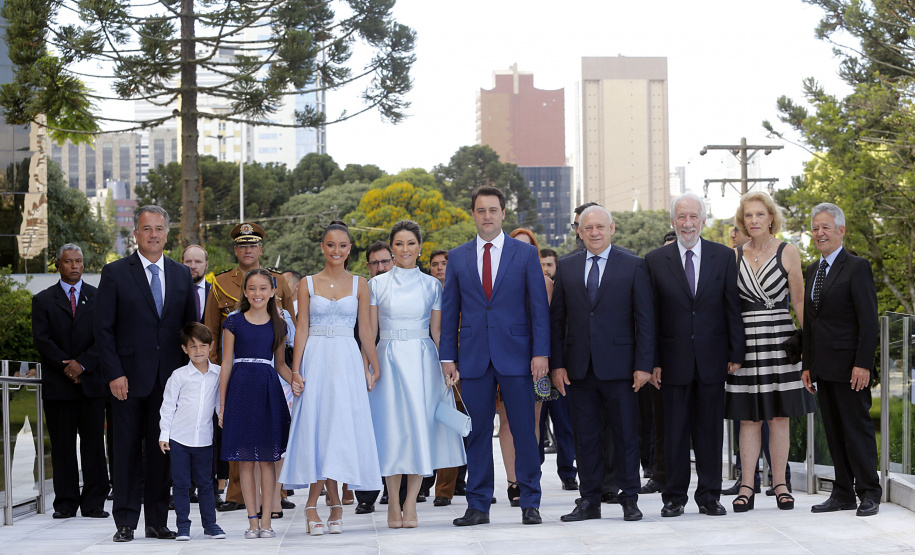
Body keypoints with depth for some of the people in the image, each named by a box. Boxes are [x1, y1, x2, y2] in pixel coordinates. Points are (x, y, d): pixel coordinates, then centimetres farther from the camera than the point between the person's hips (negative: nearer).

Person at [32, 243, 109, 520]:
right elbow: (41, 340, -1)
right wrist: (66, 367, -11)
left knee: (94, 443, 0)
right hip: (57, 383, 0)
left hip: (92, 382, 0)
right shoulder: (43, 300, 8)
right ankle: (66, 503, 7)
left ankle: (94, 502, 4)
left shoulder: (98, 297, 9)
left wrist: (82, 364, -11)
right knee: (62, 446, 2)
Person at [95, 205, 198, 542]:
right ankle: (125, 522, 6)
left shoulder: (182, 275, 11)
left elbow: (191, 328, 13)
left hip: (170, 378, 3)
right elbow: (103, 328, -2)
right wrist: (114, 374, -10)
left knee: (162, 449, 6)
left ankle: (158, 522, 12)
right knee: (127, 449, 0)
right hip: (130, 378, -3)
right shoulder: (115, 273, 0)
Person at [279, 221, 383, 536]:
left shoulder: (359, 285, 8)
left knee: (340, 425, -4)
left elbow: (365, 330, 9)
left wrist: (375, 367, 4)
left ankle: (313, 505, 4)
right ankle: (335, 504, 2)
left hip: (348, 362, 0)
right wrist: (295, 370, -4)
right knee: (316, 425, -5)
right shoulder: (308, 284, 6)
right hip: (316, 360, 0)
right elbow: (301, 329, 3)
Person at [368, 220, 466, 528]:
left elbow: (437, 330, 8)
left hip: (422, 361, 1)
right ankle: (393, 503, 6)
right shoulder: (377, 284, 5)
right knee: (391, 428, -3)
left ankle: (410, 504, 2)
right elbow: (370, 331, 5)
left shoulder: (431, 285, 8)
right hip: (389, 360, -1)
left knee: (421, 427, -4)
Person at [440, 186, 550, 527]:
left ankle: (530, 503, 9)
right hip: (474, 357, 2)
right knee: (477, 432, 4)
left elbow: (539, 306, 1)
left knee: (524, 431, 0)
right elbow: (449, 311, 10)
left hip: (515, 356, -2)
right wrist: (447, 357, 3)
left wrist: (541, 352, -7)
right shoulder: (458, 258, 10)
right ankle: (478, 505, 11)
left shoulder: (526, 254, 4)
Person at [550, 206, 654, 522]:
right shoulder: (566, 268, 10)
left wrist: (644, 365, -8)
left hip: (619, 367, -2)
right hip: (580, 368, 3)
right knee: (585, 437, 6)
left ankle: (630, 500, 11)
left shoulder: (633, 266, 2)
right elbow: (557, 319, 10)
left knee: (626, 435, 2)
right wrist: (557, 364, 2)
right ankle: (589, 501, 13)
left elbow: (645, 319, -1)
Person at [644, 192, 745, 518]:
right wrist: (653, 361, -3)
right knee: (675, 431, 4)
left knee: (711, 430, 5)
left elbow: (733, 308, 5)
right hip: (674, 359, 0)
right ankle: (674, 497, 12)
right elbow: (651, 316, 3)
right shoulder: (656, 261, 3)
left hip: (712, 358, 1)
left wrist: (736, 353, 0)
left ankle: (709, 496, 13)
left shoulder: (724, 257, 5)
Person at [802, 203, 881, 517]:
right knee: (834, 431, 9)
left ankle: (869, 494, 2)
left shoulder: (857, 267, -6)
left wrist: (862, 364, -18)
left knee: (857, 427, -4)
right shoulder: (813, 271, 17)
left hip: (849, 366, -7)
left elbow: (869, 321, -11)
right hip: (823, 367, 7)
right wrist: (807, 365, 14)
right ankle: (843, 494, 13)